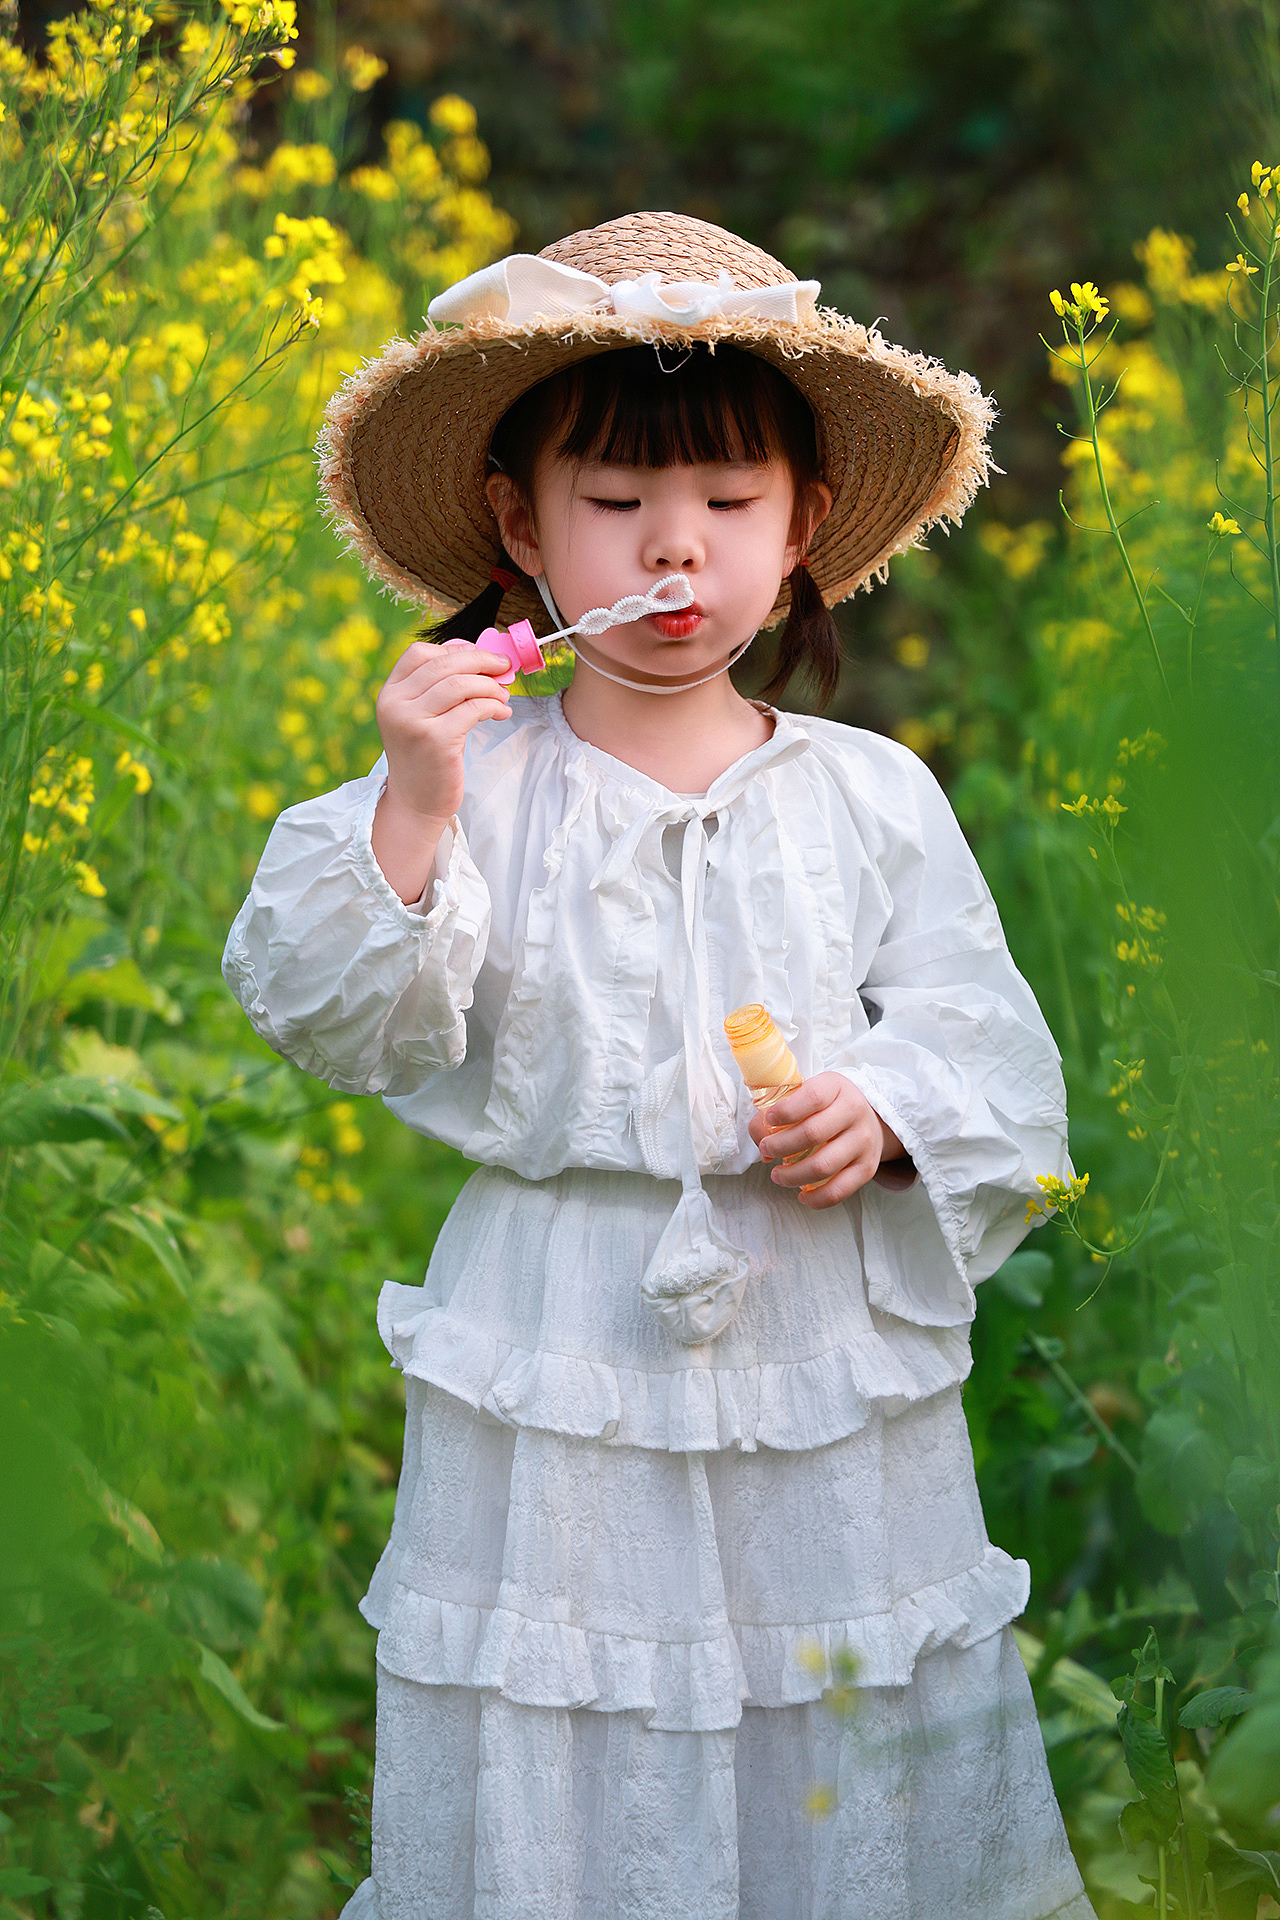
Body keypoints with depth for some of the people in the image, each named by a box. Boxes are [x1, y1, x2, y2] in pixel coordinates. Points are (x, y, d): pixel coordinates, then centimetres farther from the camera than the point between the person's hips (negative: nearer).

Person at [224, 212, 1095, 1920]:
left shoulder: (872, 798, 2)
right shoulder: (474, 786, -3)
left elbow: (981, 1036, 4)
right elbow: (333, 1022, -10)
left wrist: (884, 1117, -16)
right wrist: (408, 812, -23)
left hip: (831, 1367, 1)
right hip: (560, 1365, -1)